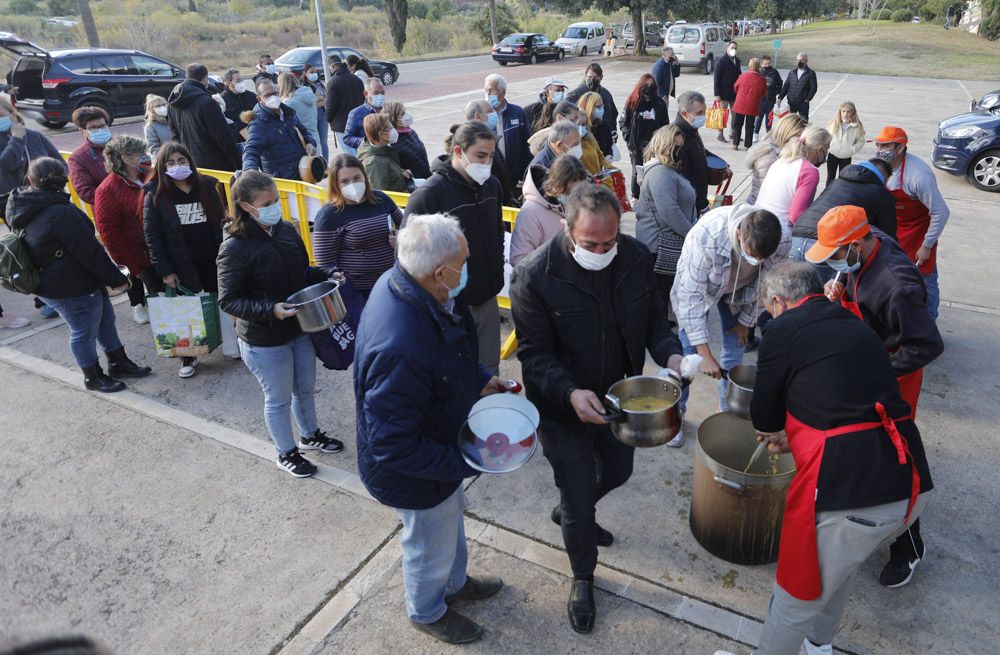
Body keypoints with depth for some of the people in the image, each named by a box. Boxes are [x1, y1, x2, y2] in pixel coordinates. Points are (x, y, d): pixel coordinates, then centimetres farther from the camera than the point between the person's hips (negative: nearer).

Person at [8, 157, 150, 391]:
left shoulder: (24, 209, 4)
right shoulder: (60, 213, -26)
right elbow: (89, 251, -23)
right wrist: (116, 278, -14)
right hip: (73, 289, -10)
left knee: (105, 319, 21)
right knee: (84, 332, 7)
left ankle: (118, 362, 34)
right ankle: (93, 377, 23)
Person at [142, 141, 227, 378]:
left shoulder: (207, 185, 0)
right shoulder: (155, 196, -7)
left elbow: (220, 222, 6)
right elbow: (152, 236, -7)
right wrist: (165, 271, -10)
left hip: (213, 259, 2)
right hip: (182, 266, -2)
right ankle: (188, 356, 24)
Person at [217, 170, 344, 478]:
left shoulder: (286, 230, -4)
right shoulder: (235, 248, -21)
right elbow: (227, 301, -18)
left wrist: (327, 276, -8)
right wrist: (270, 310, -30)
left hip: (300, 329, 6)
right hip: (264, 341, -6)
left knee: (305, 388, 24)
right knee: (279, 399, 13)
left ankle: (310, 435, 49)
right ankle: (287, 453, 36)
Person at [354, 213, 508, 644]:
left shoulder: (401, 281, -15)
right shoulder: (400, 350, -45)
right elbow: (393, 446, -35)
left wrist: (479, 379, -1)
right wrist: (466, 463, -27)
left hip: (441, 450, 8)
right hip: (415, 477, -8)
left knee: (452, 519, 33)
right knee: (431, 548, 22)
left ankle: (454, 583, 63)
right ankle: (427, 612, 55)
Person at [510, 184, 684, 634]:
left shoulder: (635, 256, -12)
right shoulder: (535, 277, -26)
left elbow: (652, 314, 2)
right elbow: (534, 354, -20)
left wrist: (669, 353, -18)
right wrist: (571, 393, -36)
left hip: (619, 395, 5)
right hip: (565, 406, -5)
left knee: (618, 471, 27)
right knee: (579, 500, 8)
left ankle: (570, 511, 60)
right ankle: (582, 578, 39)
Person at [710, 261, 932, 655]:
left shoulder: (785, 329, -4)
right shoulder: (856, 327, 16)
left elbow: (763, 418, 3)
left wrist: (776, 429, 26)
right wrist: (793, 439, 33)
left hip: (846, 492, -8)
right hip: (911, 488, 8)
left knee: (796, 601, 15)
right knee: (840, 571, 34)